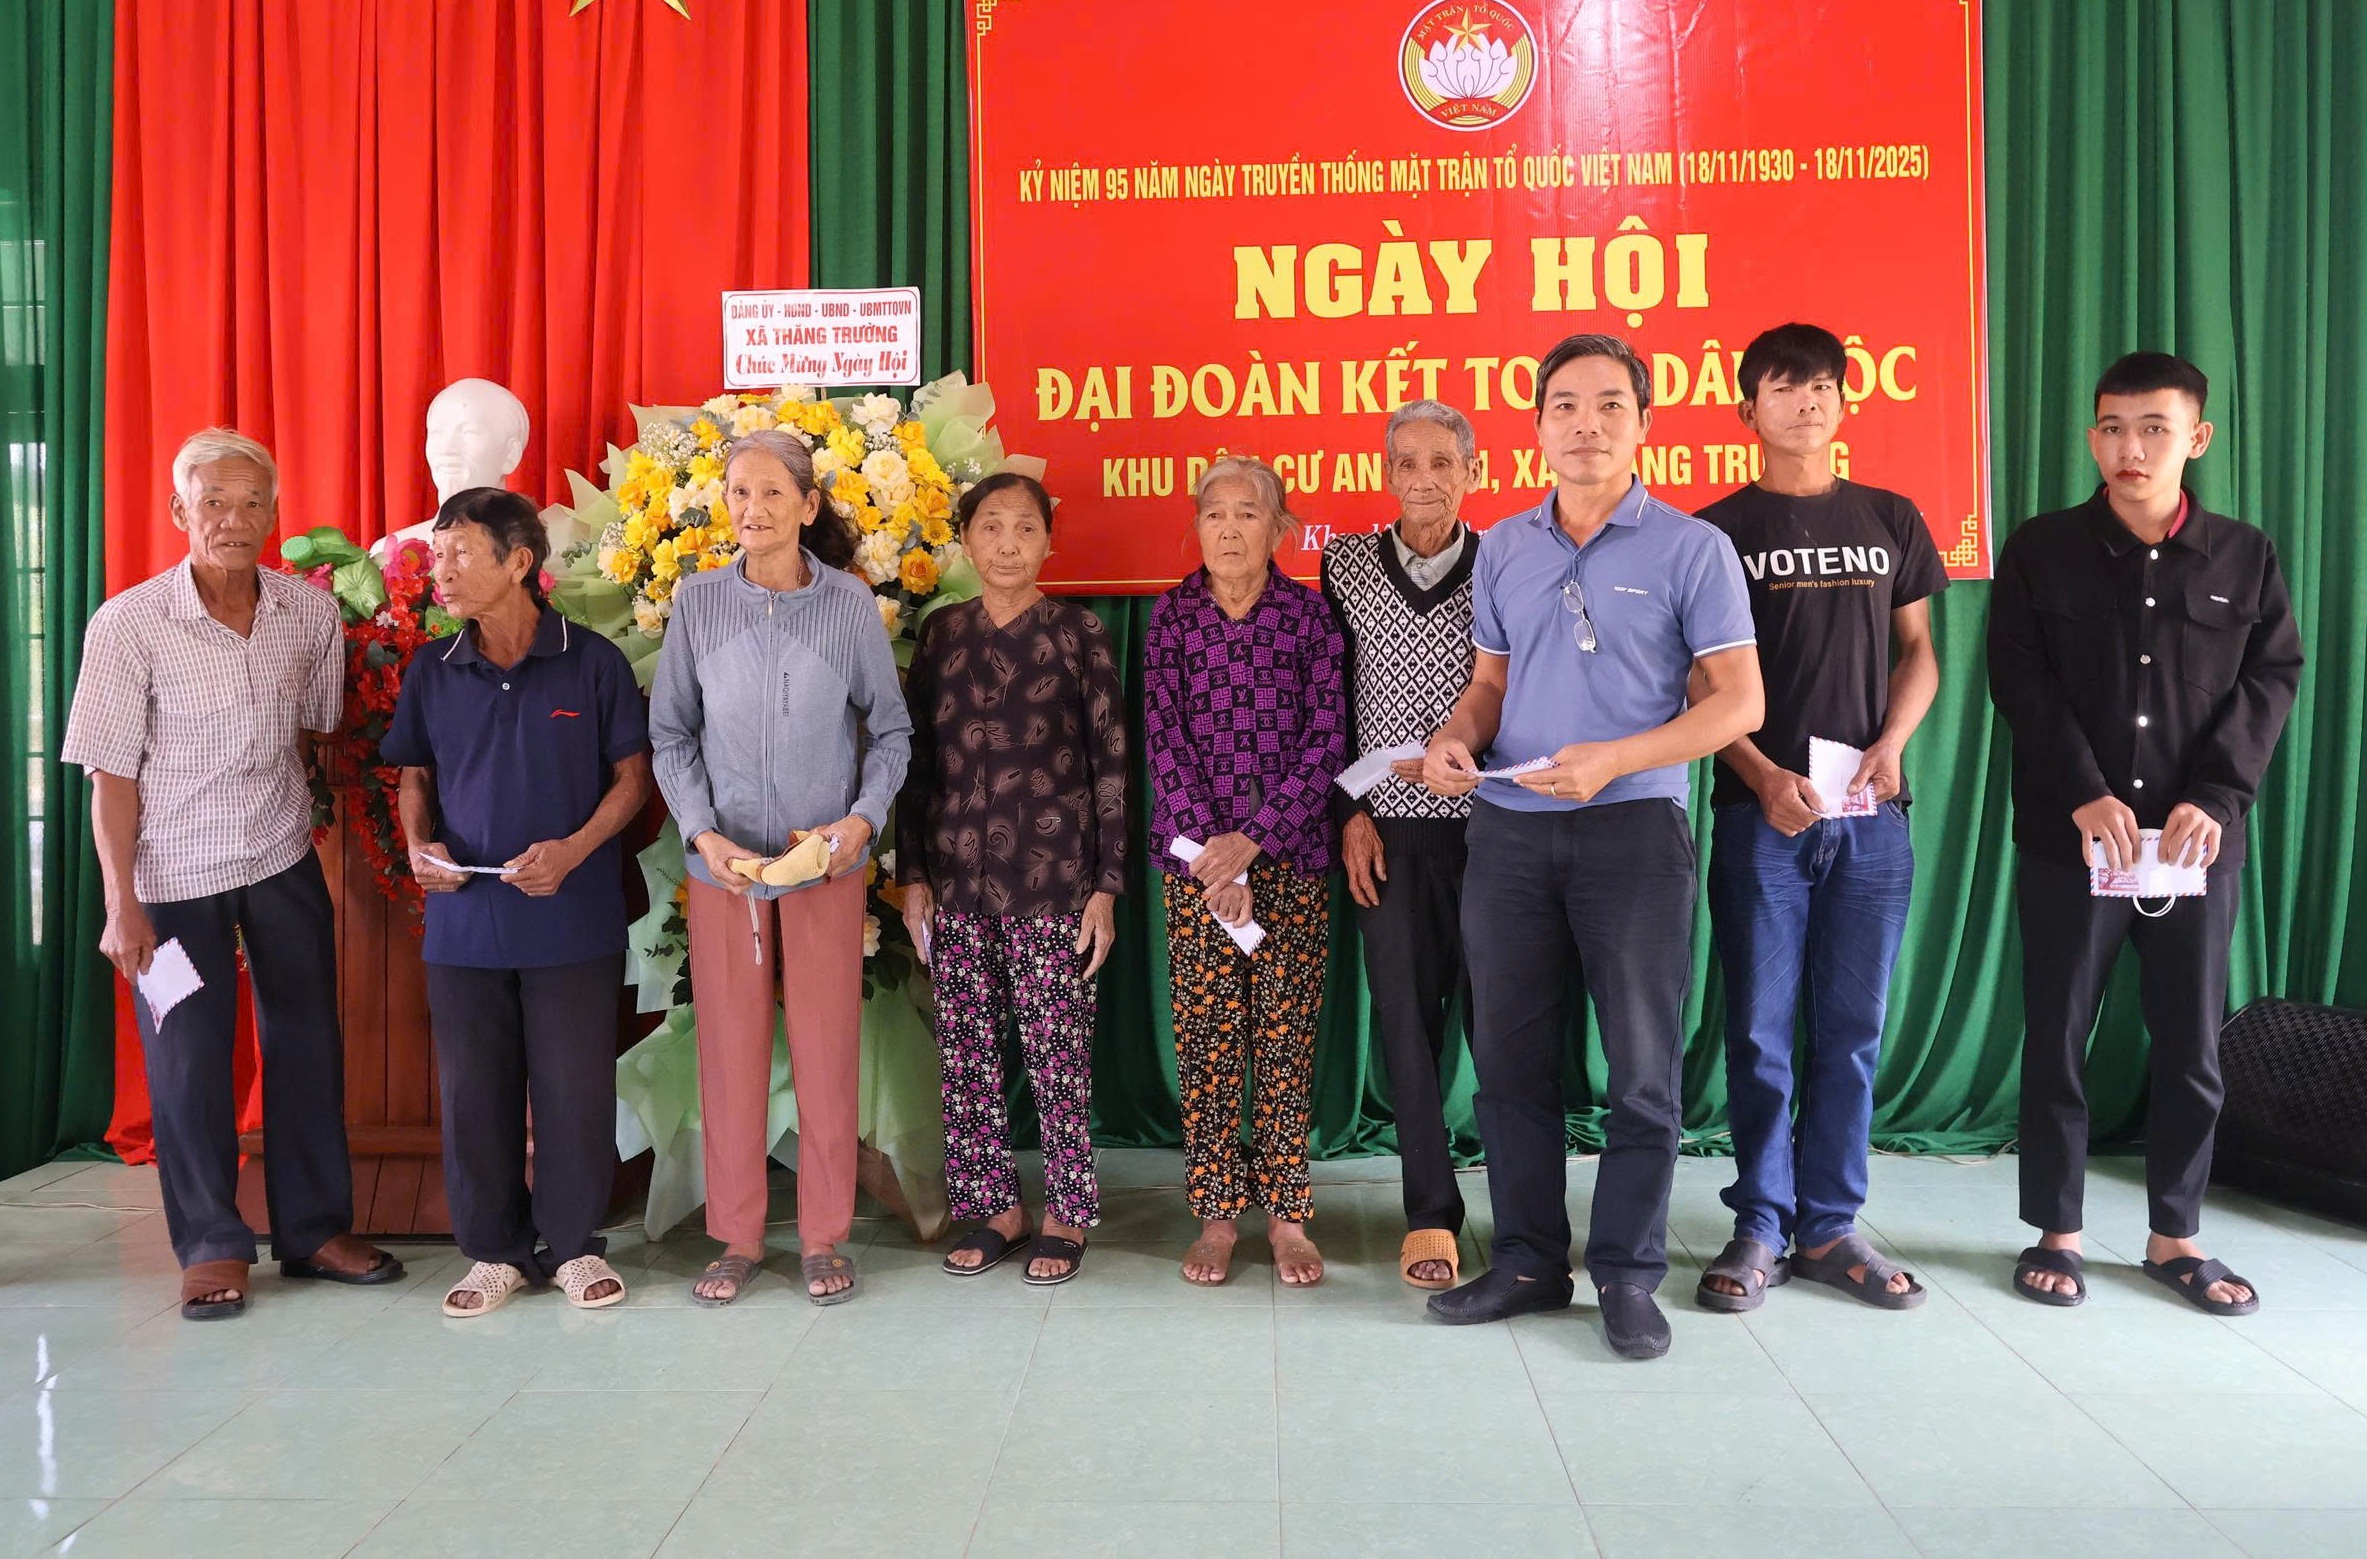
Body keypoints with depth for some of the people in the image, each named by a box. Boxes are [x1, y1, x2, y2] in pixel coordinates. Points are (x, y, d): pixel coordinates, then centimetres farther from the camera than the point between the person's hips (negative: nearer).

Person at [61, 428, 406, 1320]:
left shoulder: (312, 613, -4)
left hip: (284, 860, 3)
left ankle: (314, 1228, 24)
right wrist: (121, 903, -12)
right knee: (188, 1060, 4)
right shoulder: (129, 625, -13)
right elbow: (112, 774, -10)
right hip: (175, 875, -3)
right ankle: (211, 1246, 20)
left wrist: (306, 808, 12)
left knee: (306, 1043, 9)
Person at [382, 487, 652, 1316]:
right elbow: (415, 776, 16)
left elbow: (631, 776, 0)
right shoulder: (431, 673, 5)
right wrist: (419, 844, -4)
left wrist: (573, 849, -15)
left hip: (572, 918, -3)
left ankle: (573, 1243, 22)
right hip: (463, 919, 3)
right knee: (474, 1090, 9)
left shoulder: (593, 663, -5)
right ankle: (495, 1249, 24)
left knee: (574, 1086, 4)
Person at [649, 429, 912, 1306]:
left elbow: (890, 730, 3)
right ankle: (737, 1236, 21)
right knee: (729, 1047, 7)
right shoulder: (698, 602, -1)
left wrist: (862, 818, -11)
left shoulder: (849, 603, -3)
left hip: (825, 863, -1)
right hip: (723, 863, 1)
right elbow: (670, 734, 4)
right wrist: (701, 831, -9)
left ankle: (823, 1238, 19)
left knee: (828, 1048, 5)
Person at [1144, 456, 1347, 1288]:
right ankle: (1215, 1214, 12)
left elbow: (1327, 737, -4)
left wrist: (1252, 837, -12)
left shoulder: (1308, 613, 2)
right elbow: (1164, 740, -2)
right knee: (1205, 1033, 2)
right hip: (1195, 852, 1)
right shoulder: (1172, 616, 4)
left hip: (1292, 852, 0)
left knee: (1288, 1033, 3)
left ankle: (1286, 1212, 13)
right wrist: (1210, 849, -11)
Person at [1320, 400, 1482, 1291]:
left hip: (1487, 824, -1)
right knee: (1406, 1014, 3)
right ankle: (1431, 1213, 14)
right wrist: (1352, 811, 2)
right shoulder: (1346, 565, 6)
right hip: (1387, 829, 1)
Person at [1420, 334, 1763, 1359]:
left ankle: (1627, 1274, 16)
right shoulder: (1503, 548, 12)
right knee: (1510, 1055, 9)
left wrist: (1612, 759, -19)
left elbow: (1739, 701, -6)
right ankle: (1528, 1262, 22)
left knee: (1643, 1068, 3)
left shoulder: (1691, 549, -2)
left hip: (1634, 825, -4)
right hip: (1508, 828, 4)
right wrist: (1458, 736, -5)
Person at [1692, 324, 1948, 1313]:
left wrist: (1891, 744, -3)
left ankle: (1829, 1225, 17)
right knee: (1759, 1028, 1)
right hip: (1759, 812, -3)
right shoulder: (1721, 528, 3)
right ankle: (1761, 1224, 13)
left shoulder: (1890, 520, 13)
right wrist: (1765, 778, -12)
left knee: (1853, 1028, 6)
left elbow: (1917, 650, 16)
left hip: (1870, 815, 3)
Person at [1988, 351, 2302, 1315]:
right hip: (2068, 837, -1)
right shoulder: (2040, 551, 1)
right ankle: (2056, 1231, 17)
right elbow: (2020, 682, -5)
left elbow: (2271, 680, 2)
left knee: (2191, 1045, 7)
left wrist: (2214, 800, -12)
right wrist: (2085, 795, -15)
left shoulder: (2244, 558, 7)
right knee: (2057, 1040, 4)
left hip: (2198, 840, 2)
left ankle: (2175, 1237, 21)